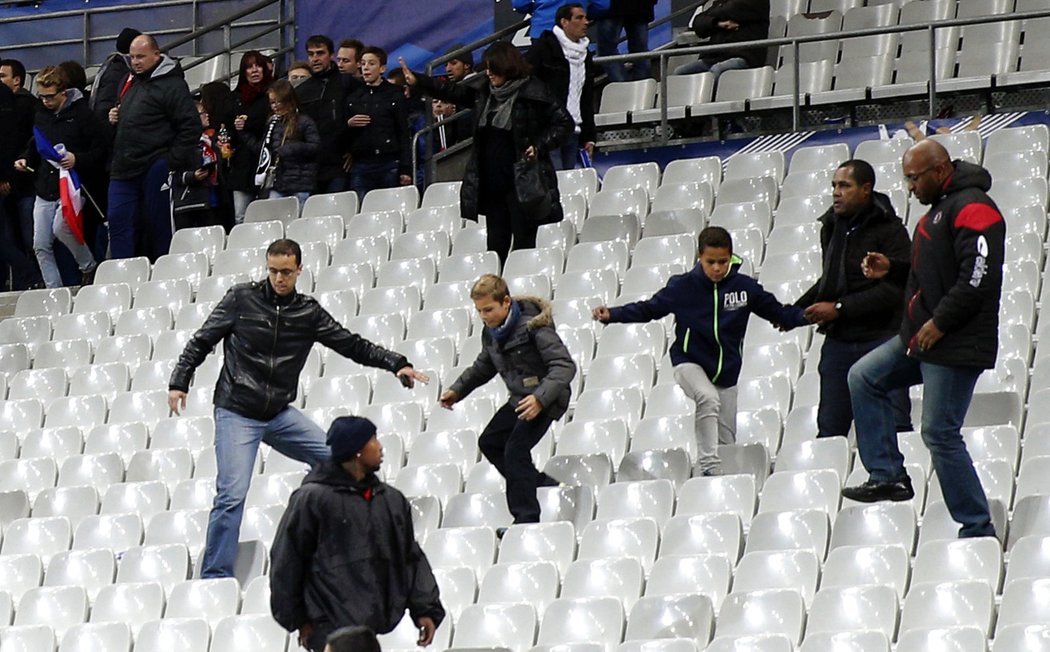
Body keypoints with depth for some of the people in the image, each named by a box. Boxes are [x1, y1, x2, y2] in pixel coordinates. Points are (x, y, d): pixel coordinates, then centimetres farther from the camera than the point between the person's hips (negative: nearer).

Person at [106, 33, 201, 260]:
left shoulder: (172, 85, -7)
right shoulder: (129, 82, 18)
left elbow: (190, 127, -12)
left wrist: (173, 162, -14)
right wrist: (112, 118, 11)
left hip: (155, 168, -7)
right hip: (124, 169, 7)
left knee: (158, 224, 0)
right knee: (118, 221, 0)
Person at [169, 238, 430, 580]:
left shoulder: (308, 312, 6)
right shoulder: (242, 299, -2)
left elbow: (351, 344, 7)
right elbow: (202, 342, 2)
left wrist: (397, 363, -2)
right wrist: (179, 382, -7)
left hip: (280, 414, 4)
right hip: (236, 413, -4)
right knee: (232, 494, -15)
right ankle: (215, 576, -8)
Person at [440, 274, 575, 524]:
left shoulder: (533, 326, -24)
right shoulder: (491, 332, 2)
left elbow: (565, 365, -29)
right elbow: (484, 366, 21)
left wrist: (540, 398, -41)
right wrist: (457, 390, 8)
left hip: (544, 400, -10)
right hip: (519, 399, 10)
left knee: (515, 450, -18)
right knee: (489, 442, 17)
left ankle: (526, 518, -13)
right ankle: (541, 484, 22)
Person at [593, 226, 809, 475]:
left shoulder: (745, 287, -6)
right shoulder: (682, 287, -10)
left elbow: (778, 313, 2)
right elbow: (649, 308, -3)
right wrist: (611, 315, -14)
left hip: (727, 369, 4)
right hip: (689, 362, -4)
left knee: (727, 440, 6)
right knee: (708, 398, -33)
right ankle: (709, 466, -33)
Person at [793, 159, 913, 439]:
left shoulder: (889, 231, -9)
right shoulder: (832, 227, 14)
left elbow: (894, 290, -18)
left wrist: (839, 309, -17)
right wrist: (798, 309, 12)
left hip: (881, 339, -7)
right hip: (838, 341, 7)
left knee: (894, 424, -9)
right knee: (830, 427, 6)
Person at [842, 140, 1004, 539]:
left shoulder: (972, 208, -17)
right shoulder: (939, 207, 16)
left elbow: (978, 278, -25)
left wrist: (939, 322, -23)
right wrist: (892, 268, 11)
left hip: (956, 346, -11)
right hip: (922, 338, 11)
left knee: (940, 432, -9)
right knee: (864, 377, 13)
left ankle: (977, 530, -2)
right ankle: (888, 476, 12)